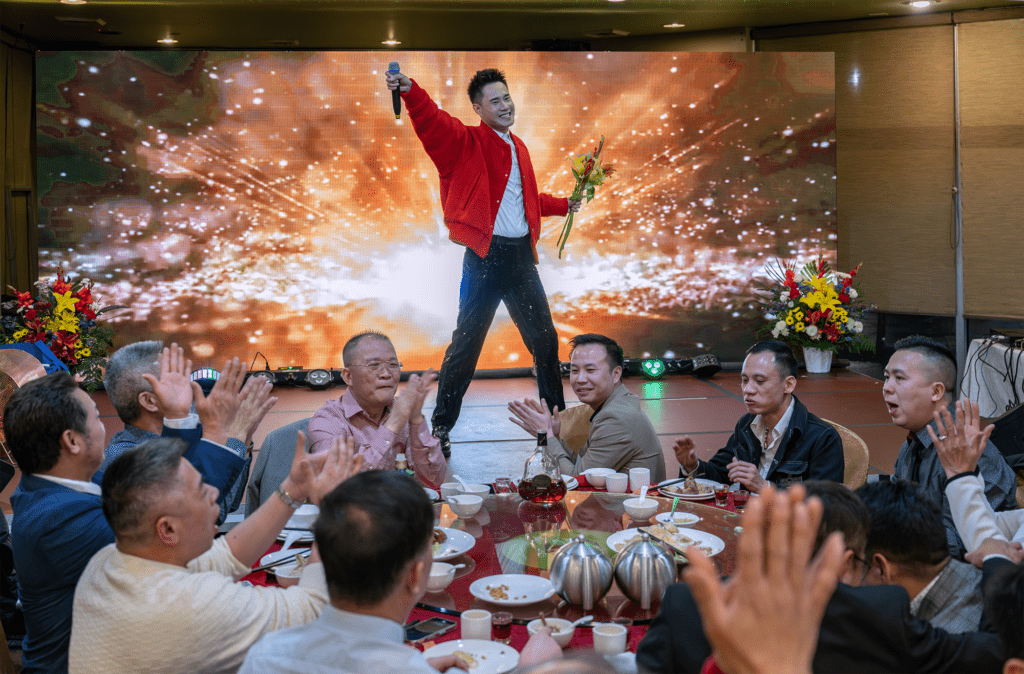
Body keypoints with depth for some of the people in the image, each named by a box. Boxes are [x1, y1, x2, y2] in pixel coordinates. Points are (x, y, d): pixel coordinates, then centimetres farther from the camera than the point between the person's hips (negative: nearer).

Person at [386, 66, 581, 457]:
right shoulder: (465, 142, -4)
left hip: (522, 253, 7)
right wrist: (409, 91, -42)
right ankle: (441, 427, 9)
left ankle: (557, 415, 32)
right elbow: (432, 122, -25)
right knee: (467, 341, -4)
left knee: (544, 337, 15)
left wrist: (565, 205, 31)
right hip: (486, 254, -7)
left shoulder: (518, 148, 18)